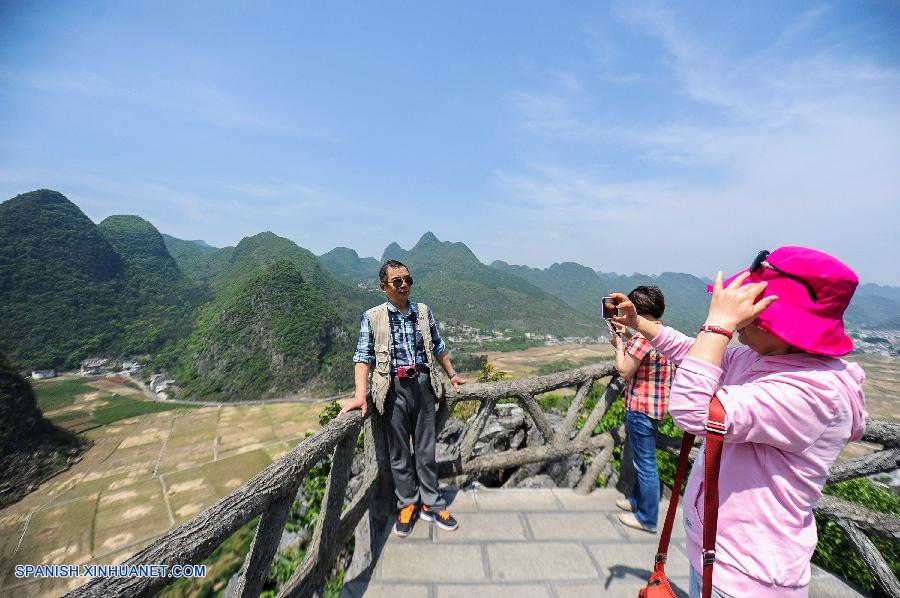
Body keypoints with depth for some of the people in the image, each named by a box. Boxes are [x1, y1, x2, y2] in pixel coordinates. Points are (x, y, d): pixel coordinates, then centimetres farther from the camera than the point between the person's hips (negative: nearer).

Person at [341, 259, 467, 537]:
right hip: (394, 388, -2)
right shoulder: (372, 317, -2)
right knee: (399, 451, 12)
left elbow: (438, 347, 16)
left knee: (426, 449, 13)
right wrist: (361, 394, -16)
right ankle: (407, 505, 32)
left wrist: (452, 375, 22)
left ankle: (431, 504, 30)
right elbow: (363, 357, -6)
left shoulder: (424, 312, 6)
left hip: (424, 385, 2)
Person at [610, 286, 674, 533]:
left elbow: (624, 370, -19)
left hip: (641, 407, -10)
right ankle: (637, 501, 40)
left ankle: (647, 519, 22)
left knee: (645, 463, 5)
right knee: (643, 459, 23)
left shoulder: (644, 335, -23)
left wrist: (618, 345, -6)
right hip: (656, 404, 10)